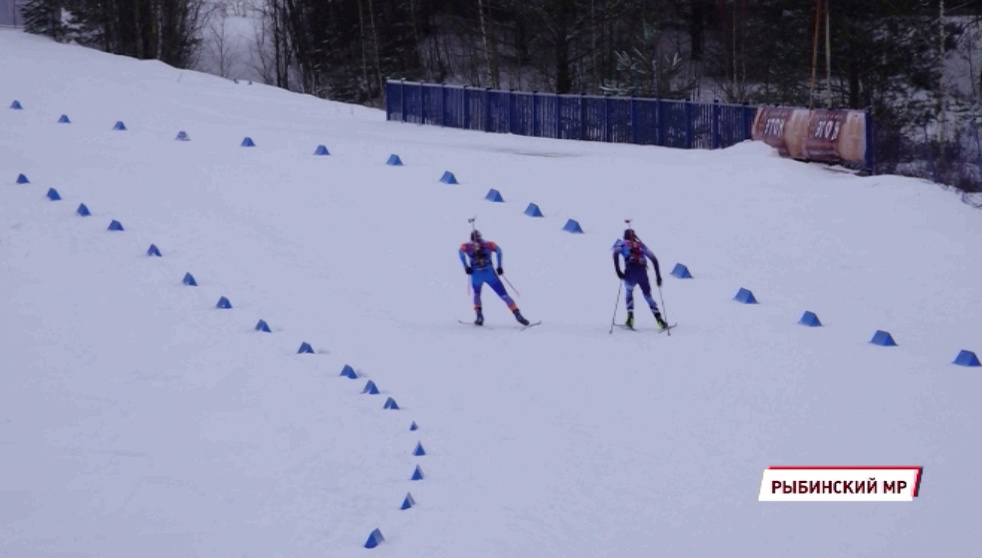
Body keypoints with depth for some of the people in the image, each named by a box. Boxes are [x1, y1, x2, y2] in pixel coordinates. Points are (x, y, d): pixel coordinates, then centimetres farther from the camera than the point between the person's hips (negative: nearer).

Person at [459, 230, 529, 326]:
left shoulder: (466, 246, 18)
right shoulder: (488, 244, 19)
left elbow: (461, 252, -5)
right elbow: (498, 250, -1)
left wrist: (466, 267, -6)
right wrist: (499, 267, -1)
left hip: (476, 274, 0)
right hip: (489, 272, 0)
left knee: (476, 294, 29)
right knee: (504, 295, 2)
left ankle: (479, 316, 11)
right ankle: (517, 315, -12)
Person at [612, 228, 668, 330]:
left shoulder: (622, 244, 20)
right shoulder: (641, 245, 27)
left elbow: (616, 253, -2)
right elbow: (654, 259, 19)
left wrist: (618, 270, -4)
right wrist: (658, 275, 20)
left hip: (630, 271, -2)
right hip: (642, 272, 2)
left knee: (629, 292, 25)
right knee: (648, 295, 17)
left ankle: (630, 317, 6)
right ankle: (659, 319, 0)